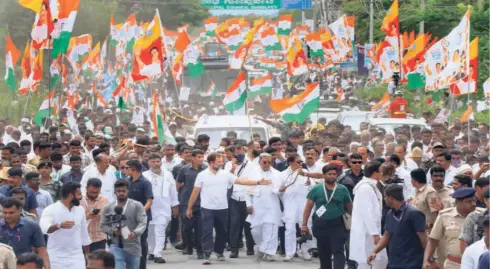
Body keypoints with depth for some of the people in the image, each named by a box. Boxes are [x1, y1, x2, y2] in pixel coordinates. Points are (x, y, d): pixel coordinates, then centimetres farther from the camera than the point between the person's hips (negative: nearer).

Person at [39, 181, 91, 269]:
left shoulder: (80, 210, 6)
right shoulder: (51, 209, -12)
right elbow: (44, 228, -31)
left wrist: (87, 254, 18)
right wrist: (59, 225, -49)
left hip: (76, 257, 3)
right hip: (56, 258, -3)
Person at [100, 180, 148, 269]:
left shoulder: (137, 206, -2)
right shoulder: (108, 208, 5)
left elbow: (143, 222, -11)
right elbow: (103, 225, 7)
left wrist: (135, 233, -31)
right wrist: (112, 231, -14)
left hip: (133, 247, 0)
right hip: (116, 246, 0)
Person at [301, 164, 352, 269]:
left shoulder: (342, 189, 1)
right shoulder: (316, 189, 1)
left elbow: (350, 207, 6)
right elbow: (308, 207, 2)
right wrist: (304, 225, -2)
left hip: (338, 225, -2)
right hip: (320, 225, 2)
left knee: (338, 251, -12)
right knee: (323, 253, 13)